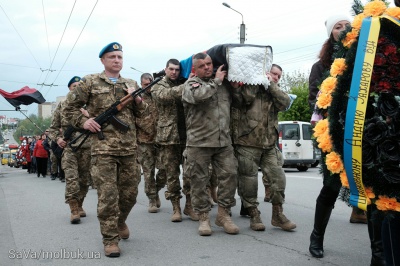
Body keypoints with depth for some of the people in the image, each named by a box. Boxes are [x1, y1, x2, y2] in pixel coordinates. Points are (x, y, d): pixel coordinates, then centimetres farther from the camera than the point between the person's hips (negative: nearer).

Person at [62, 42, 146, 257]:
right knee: (108, 195, -6)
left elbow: (143, 113, 15)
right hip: (103, 148, -4)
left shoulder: (131, 85, 14)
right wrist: (83, 122, -10)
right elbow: (69, 108, 7)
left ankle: (120, 221, 38)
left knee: (130, 192, 12)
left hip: (129, 147, 4)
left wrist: (137, 98, -5)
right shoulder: (90, 82, 3)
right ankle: (110, 239, 4)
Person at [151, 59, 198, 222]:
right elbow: (168, 95, -18)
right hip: (168, 137, -3)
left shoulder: (183, 85, 16)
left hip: (187, 135, 3)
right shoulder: (158, 87, 4)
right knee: (172, 174, 2)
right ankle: (176, 207, 12)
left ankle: (189, 205, 14)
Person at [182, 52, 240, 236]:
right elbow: (199, 95, -25)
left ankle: (223, 214, 14)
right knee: (199, 180, 2)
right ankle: (203, 217, 15)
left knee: (229, 175, 0)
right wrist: (216, 81, -11)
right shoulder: (191, 84, -1)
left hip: (224, 141, 4)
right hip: (199, 142, -4)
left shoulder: (224, 83, 16)